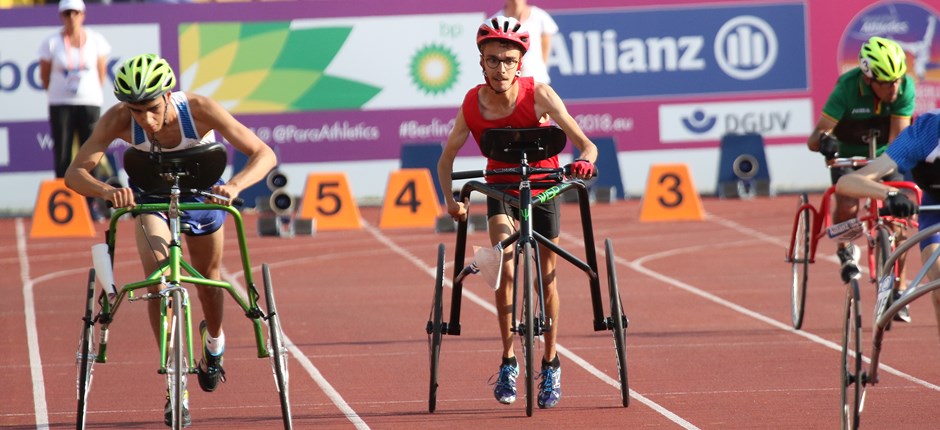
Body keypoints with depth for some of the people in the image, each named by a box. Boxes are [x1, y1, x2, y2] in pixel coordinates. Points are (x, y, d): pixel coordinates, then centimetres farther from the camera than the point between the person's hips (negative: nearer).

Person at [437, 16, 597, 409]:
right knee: (505, 266, -21)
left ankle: (550, 365, 23)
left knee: (546, 277, 6)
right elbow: (447, 158, -4)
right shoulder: (472, 104, -18)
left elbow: (586, 144, -26)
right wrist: (451, 199, -19)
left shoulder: (537, 95, -25)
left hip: (543, 186, -1)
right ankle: (508, 361, -11)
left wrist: (584, 160, -48)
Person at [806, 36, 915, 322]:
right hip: (848, 154, -1)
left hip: (885, 156, 1)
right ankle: (846, 250, 7)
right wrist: (823, 140, -57)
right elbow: (813, 139, -34)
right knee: (847, 206, -27)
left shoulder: (905, 87, -26)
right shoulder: (848, 88, -31)